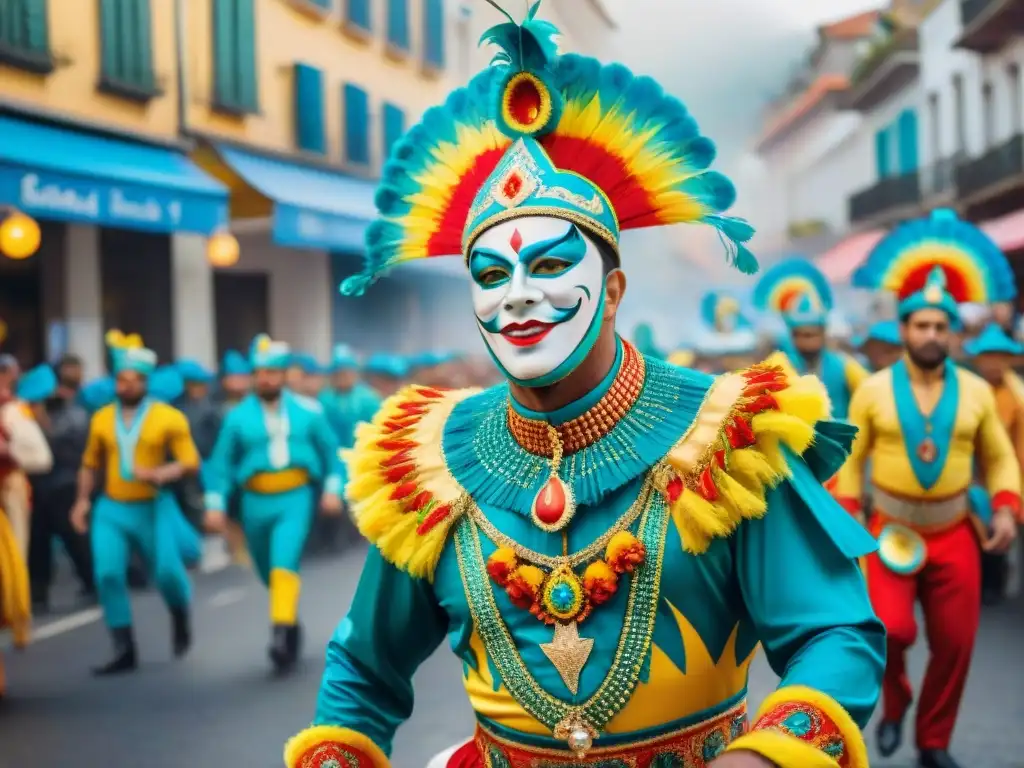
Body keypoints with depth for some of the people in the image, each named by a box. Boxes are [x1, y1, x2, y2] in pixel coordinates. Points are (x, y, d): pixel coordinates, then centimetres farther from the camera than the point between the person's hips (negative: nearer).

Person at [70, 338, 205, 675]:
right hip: (110, 510, 3)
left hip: (154, 508, -2)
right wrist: (83, 500, 8)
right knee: (108, 575, -9)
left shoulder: (169, 417, -5)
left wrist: (159, 474, -24)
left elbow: (190, 461, -7)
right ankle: (124, 651, 2)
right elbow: (90, 464, 17)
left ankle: (181, 618, 31)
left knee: (167, 572, -4)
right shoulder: (101, 418, 5)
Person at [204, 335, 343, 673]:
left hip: (296, 498, -2)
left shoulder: (307, 411, 1)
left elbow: (330, 449, 10)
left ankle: (281, 632, -21)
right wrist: (216, 502, -5)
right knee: (267, 570, 14)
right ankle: (289, 619, 39)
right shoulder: (238, 417, 0)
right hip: (256, 502, 2)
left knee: (284, 563, -20)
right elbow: (221, 463, 3)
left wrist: (333, 488, 1)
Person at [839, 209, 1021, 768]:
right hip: (892, 530, -2)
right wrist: (846, 517, -9)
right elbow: (850, 459, 1)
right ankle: (894, 701, 14)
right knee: (890, 627, -20)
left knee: (955, 643, 5)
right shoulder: (874, 390, -2)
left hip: (955, 533, 2)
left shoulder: (976, 391, 3)